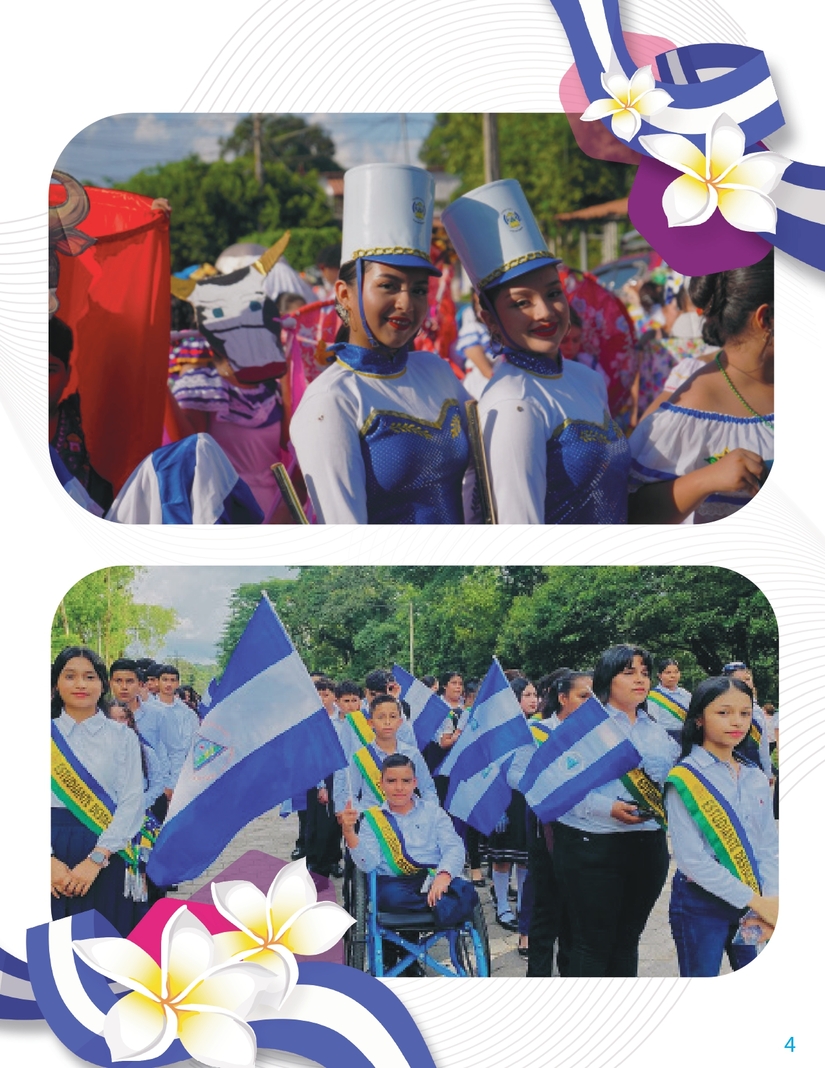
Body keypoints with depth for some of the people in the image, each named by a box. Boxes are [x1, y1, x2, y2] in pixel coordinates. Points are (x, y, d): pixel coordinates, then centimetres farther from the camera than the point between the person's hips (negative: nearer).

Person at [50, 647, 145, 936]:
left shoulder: (122, 737, 3)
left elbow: (132, 802, -4)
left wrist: (96, 859, -15)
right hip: (54, 851, 1)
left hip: (107, 857, 0)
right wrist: (49, 860, -15)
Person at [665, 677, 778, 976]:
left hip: (755, 903, 5)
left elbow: (768, 845, 6)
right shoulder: (685, 780, -13)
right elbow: (690, 858, -18)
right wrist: (755, 902, -18)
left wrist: (770, 900, -11)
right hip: (700, 903, -5)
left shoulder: (755, 778, 7)